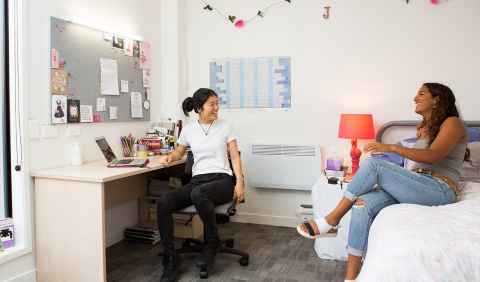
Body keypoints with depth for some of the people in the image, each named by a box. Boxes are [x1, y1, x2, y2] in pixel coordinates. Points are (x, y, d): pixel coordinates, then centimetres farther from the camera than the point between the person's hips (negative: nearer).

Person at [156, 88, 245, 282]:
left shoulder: (224, 127, 5)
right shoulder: (188, 130, 10)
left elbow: (235, 156, 4)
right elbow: (179, 152, 27)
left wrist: (240, 182, -9)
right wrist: (169, 157, 3)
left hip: (222, 180, -3)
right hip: (197, 180, 3)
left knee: (198, 194, -39)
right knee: (163, 204, -23)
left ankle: (212, 241, -12)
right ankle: (170, 261, -13)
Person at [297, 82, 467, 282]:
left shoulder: (452, 123, 0)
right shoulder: (423, 127, 25)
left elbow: (434, 155, -18)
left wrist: (391, 148, -27)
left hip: (441, 190, -7)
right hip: (419, 188, 7)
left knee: (373, 164, -25)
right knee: (364, 203, -23)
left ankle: (331, 220, -18)